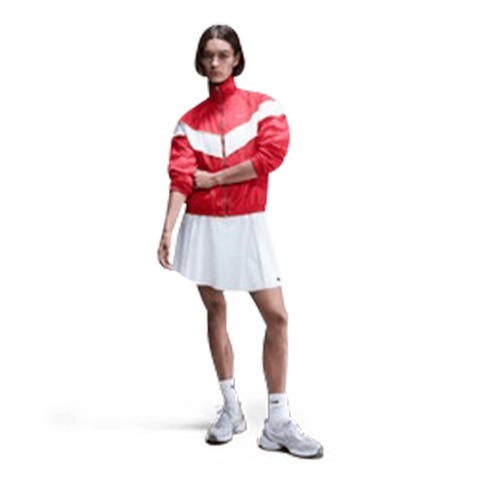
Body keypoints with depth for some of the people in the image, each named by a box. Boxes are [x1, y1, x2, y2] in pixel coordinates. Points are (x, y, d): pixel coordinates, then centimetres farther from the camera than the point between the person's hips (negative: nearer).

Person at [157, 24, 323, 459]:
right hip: (203, 226, 2)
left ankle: (278, 423, 3)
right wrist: (167, 232, -14)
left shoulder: (263, 106, 2)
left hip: (247, 225, -1)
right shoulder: (190, 120, 6)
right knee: (216, 311, 8)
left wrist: (211, 178, -10)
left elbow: (272, 154, -14)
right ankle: (232, 409, 21)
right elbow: (181, 179, -2)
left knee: (277, 316, -6)